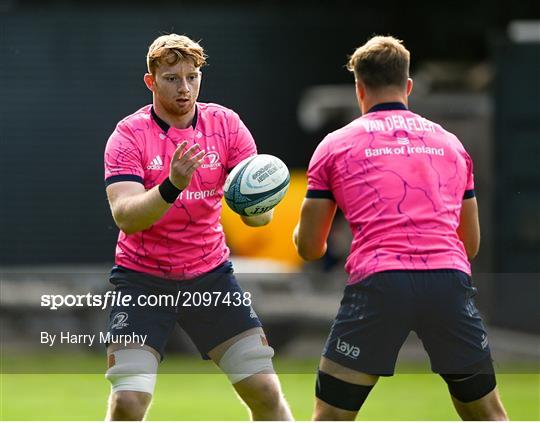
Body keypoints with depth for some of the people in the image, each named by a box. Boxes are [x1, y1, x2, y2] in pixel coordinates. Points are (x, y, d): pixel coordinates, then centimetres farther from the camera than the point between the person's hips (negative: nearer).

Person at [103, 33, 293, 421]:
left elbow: (259, 215, -9)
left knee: (266, 391, -3)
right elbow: (125, 216, -25)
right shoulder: (129, 135, -12)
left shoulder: (226, 124, -4)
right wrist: (171, 187, -42)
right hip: (143, 278, -3)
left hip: (211, 273, 3)